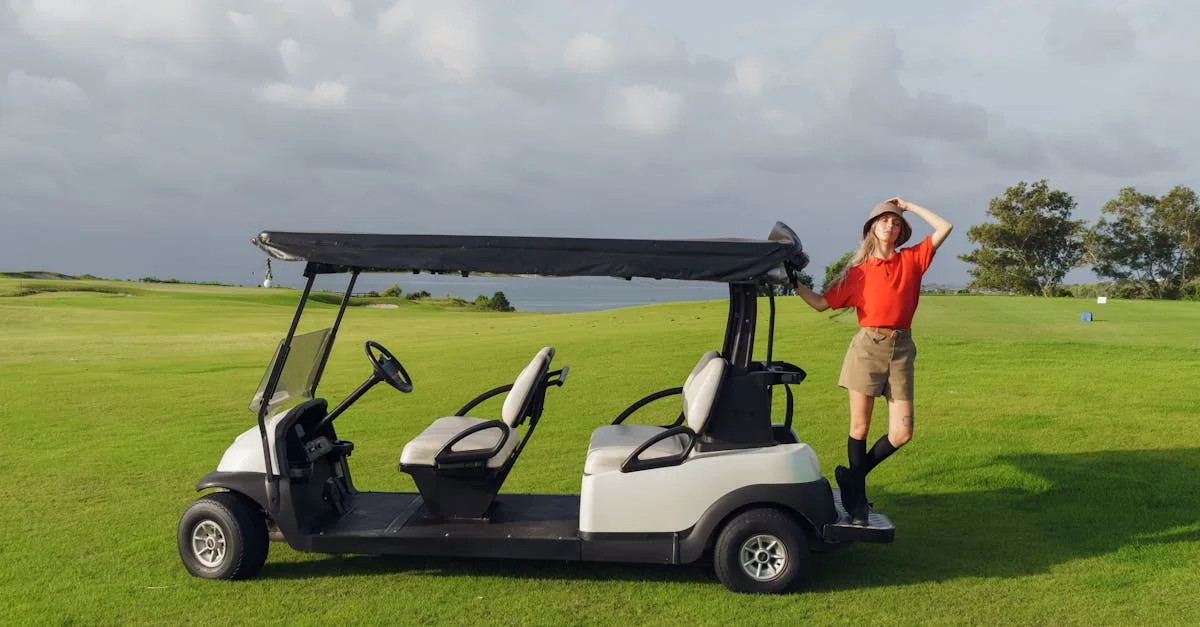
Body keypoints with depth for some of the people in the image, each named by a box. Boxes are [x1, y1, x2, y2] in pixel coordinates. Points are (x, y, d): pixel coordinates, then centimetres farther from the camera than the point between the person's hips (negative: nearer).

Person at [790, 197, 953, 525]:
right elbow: (821, 303, 5)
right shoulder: (857, 271, 7)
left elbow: (945, 227, 6)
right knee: (860, 428, 2)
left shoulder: (912, 259, 11)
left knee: (901, 434, -2)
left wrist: (908, 205, 11)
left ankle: (853, 476, 20)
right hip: (867, 347, -2)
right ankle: (858, 498, 18)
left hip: (901, 350, 2)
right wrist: (793, 282, -3)